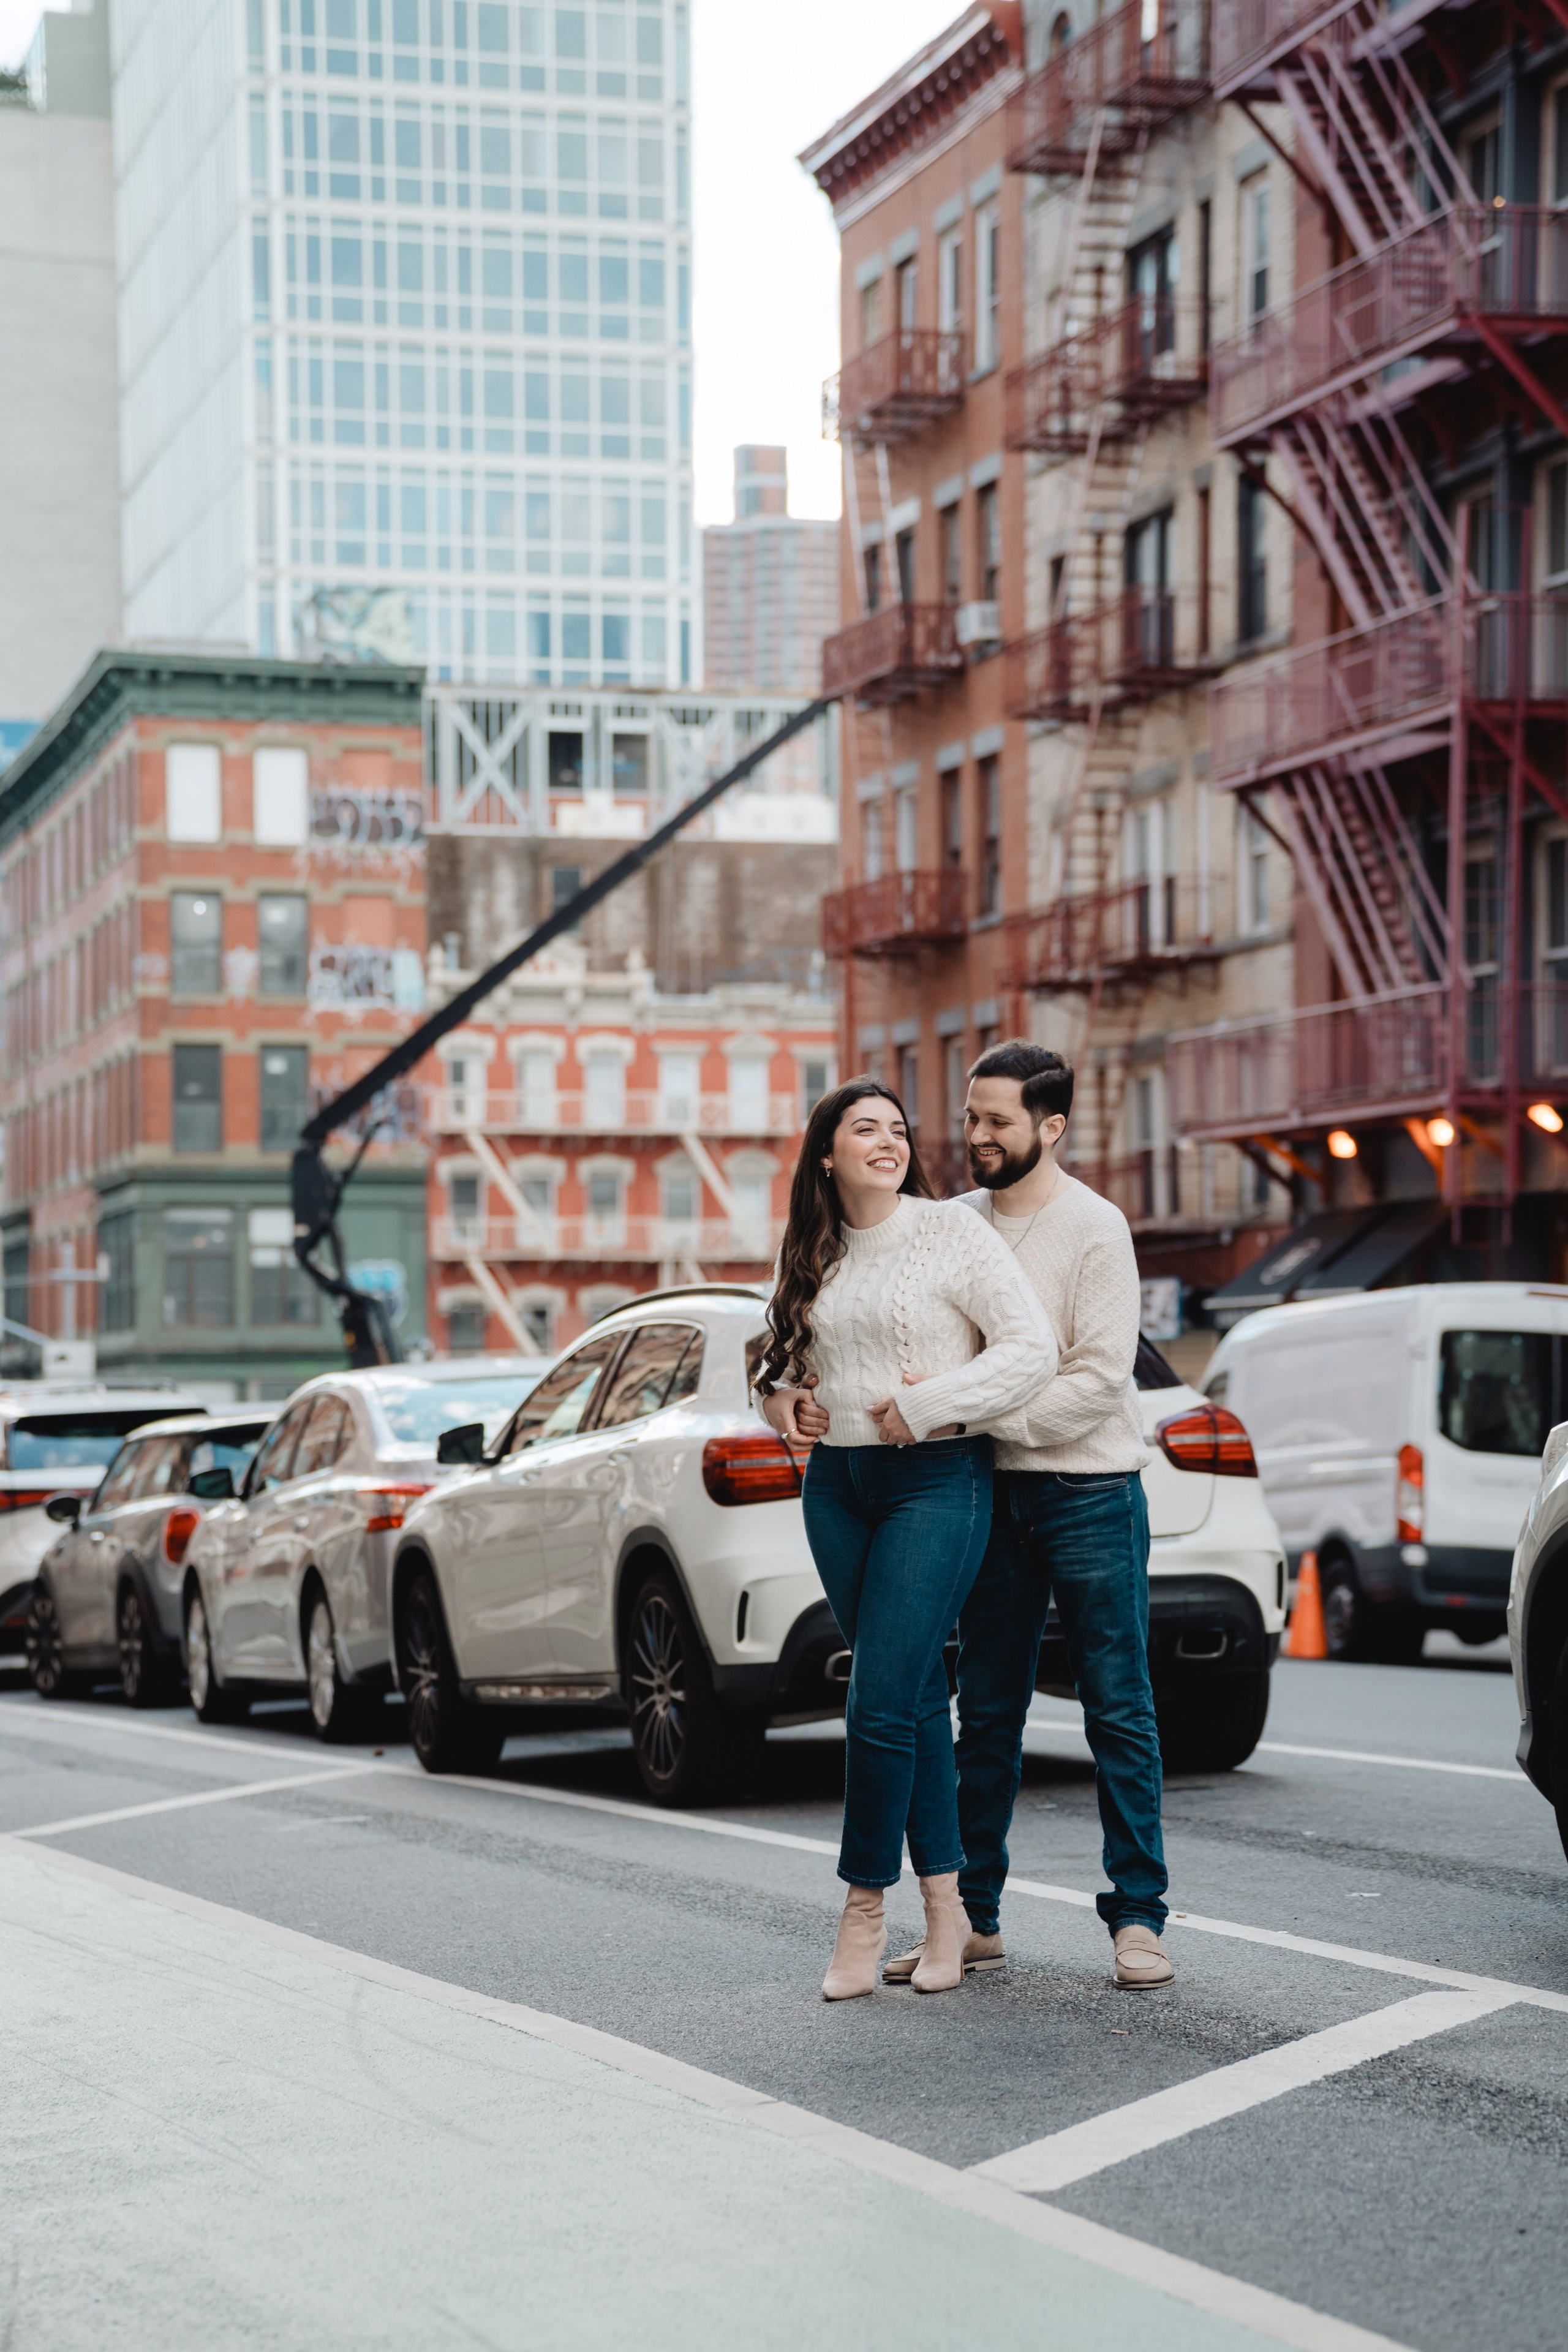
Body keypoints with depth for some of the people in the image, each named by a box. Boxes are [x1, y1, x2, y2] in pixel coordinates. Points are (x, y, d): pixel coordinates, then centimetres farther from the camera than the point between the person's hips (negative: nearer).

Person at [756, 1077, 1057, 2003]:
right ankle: (946, 1901, 14)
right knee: (917, 1695, 9)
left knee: (882, 1704, -10)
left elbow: (1033, 1350, -11)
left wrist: (923, 1407, -16)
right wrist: (781, 1394, 5)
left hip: (936, 1483, -6)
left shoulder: (954, 1234, -5)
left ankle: (866, 1907, 1)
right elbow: (793, 1354, 28)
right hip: (836, 1484, 6)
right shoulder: (816, 1257, 12)